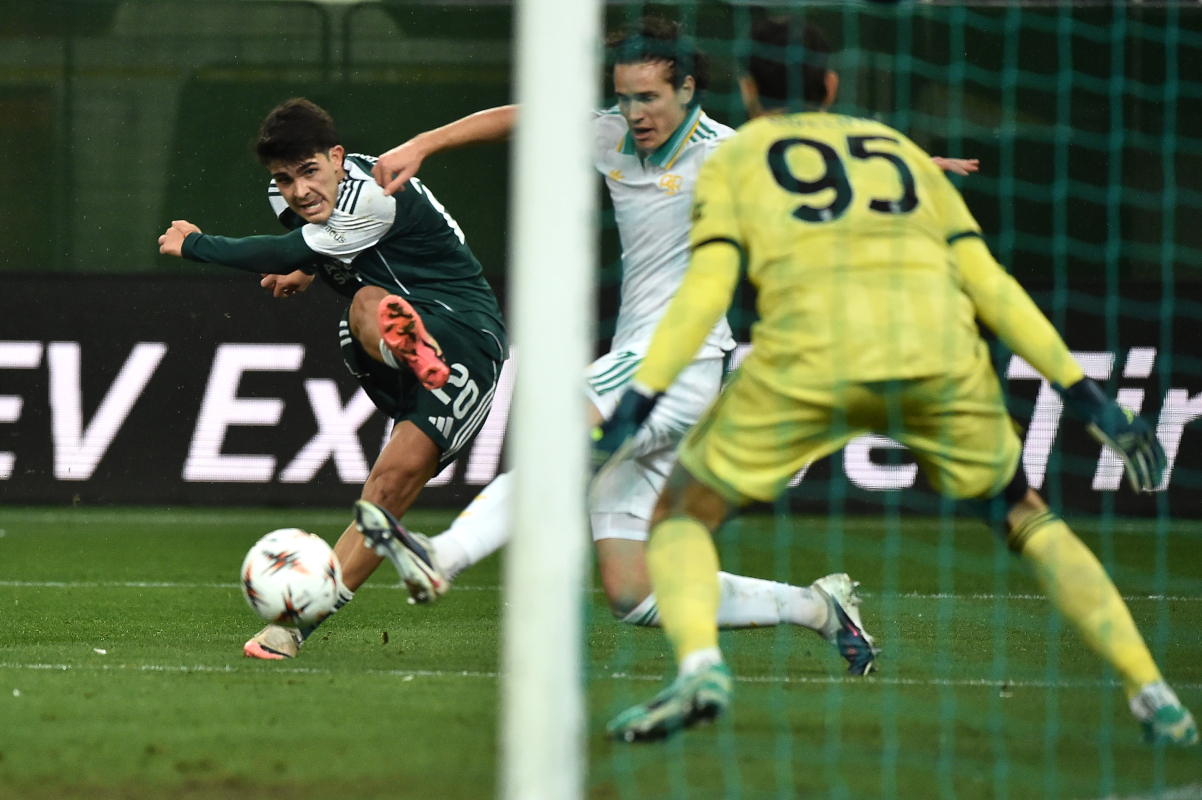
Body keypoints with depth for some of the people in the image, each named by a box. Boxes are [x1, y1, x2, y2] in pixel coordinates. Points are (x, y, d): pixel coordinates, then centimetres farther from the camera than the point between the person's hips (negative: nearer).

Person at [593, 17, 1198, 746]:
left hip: (813, 355, -3)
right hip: (941, 351, 3)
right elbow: (988, 283, 19)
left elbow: (707, 288, 2)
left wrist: (637, 402, -3)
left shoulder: (735, 159, 20)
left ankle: (699, 665, -17)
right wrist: (1084, 394, 19)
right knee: (1025, 516, 24)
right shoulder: (899, 149, 28)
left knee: (682, 515, 13)